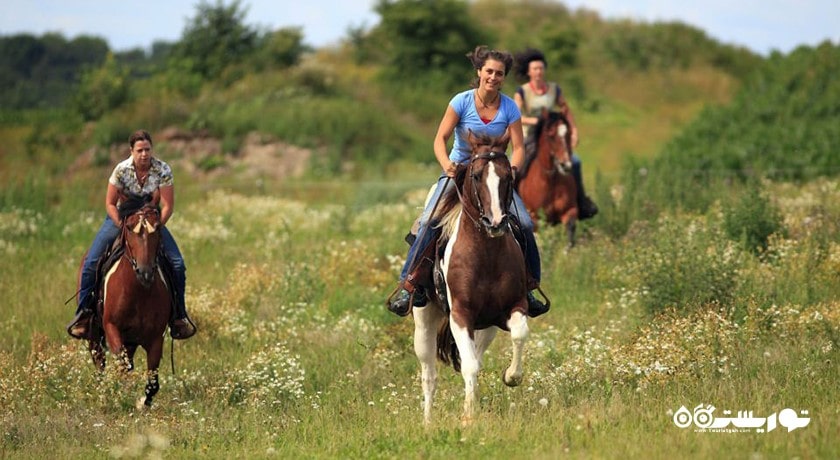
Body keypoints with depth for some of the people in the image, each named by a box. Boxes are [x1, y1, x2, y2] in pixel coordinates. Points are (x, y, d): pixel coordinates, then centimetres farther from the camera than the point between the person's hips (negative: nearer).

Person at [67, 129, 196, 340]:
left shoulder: (162, 170, -18)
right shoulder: (121, 170, -19)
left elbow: (168, 206, -15)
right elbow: (110, 204, -12)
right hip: (121, 218, -1)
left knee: (178, 264, -12)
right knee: (91, 263, -15)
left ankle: (178, 315, 4)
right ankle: (83, 313, 0)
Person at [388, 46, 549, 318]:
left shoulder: (509, 108, -6)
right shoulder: (462, 102, -11)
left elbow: (518, 147, -8)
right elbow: (441, 138, -14)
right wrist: (446, 164, -33)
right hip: (458, 170, -2)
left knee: (524, 223, -14)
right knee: (429, 221, -21)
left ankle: (528, 286, 2)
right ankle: (409, 283, -13)